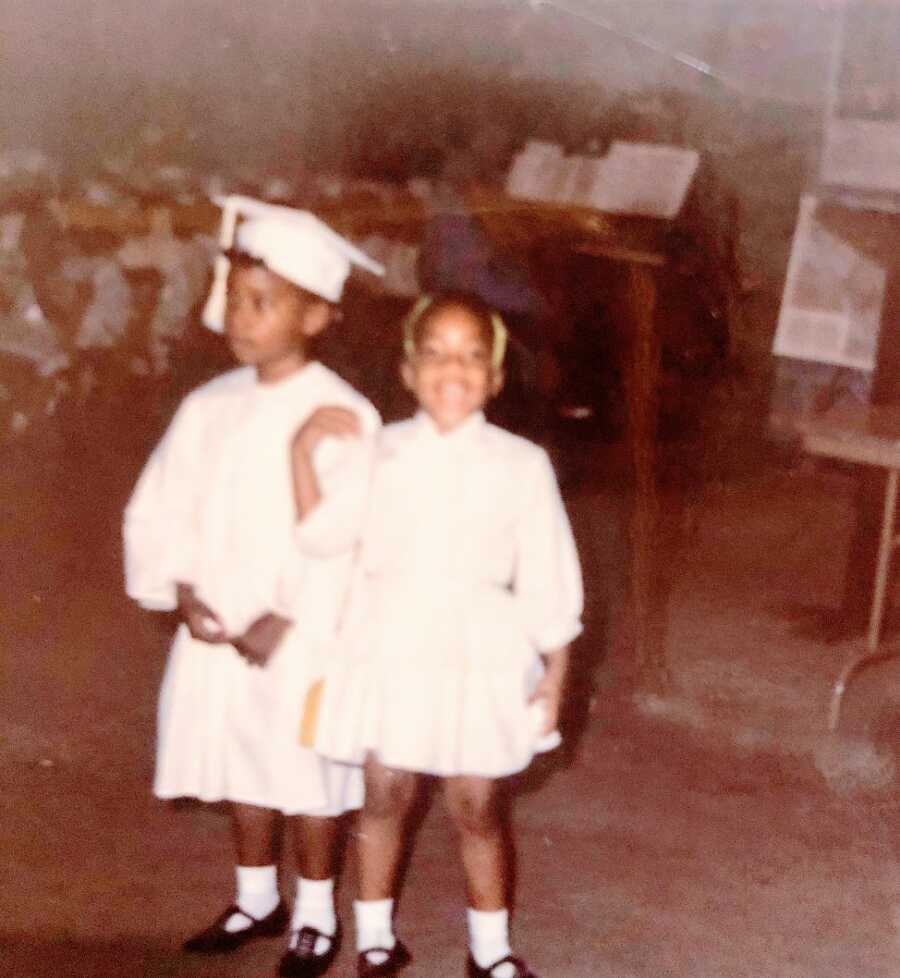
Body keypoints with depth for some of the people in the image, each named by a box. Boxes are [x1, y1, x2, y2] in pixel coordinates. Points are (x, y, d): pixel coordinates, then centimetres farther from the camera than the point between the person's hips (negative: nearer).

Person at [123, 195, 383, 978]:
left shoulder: (341, 416, -14)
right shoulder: (209, 407, 2)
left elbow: (333, 539, -19)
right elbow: (157, 511, 4)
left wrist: (304, 450, -28)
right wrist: (183, 593, -7)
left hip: (300, 640, -5)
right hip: (217, 632, 5)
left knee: (306, 772, 6)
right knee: (240, 766, 16)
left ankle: (316, 915, 26)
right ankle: (257, 899, 35)